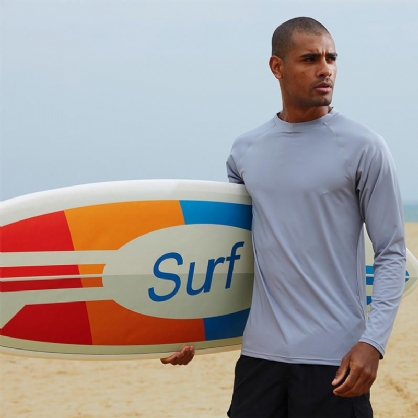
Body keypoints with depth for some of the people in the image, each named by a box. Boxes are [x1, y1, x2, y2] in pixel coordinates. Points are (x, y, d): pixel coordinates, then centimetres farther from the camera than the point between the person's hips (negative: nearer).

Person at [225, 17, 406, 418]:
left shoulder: (363, 148, -3)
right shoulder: (245, 150, 9)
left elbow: (392, 255, -3)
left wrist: (373, 342, -14)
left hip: (333, 359, -4)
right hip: (260, 353, 4)